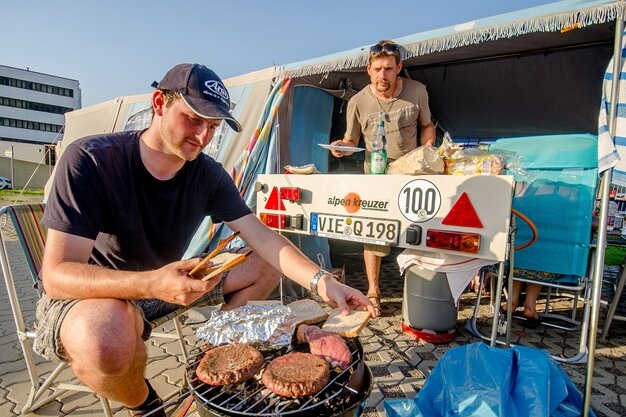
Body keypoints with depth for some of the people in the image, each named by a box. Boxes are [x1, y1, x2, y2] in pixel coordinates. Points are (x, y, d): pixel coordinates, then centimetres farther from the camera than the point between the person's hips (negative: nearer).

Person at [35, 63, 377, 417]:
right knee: (107, 337, -40)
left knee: (269, 265, -4)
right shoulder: (89, 160, -25)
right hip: (86, 294, -4)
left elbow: (262, 238, -15)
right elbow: (57, 274, -28)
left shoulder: (209, 174, -10)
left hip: (167, 282, 5)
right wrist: (152, 283, -45)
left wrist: (321, 281, -29)